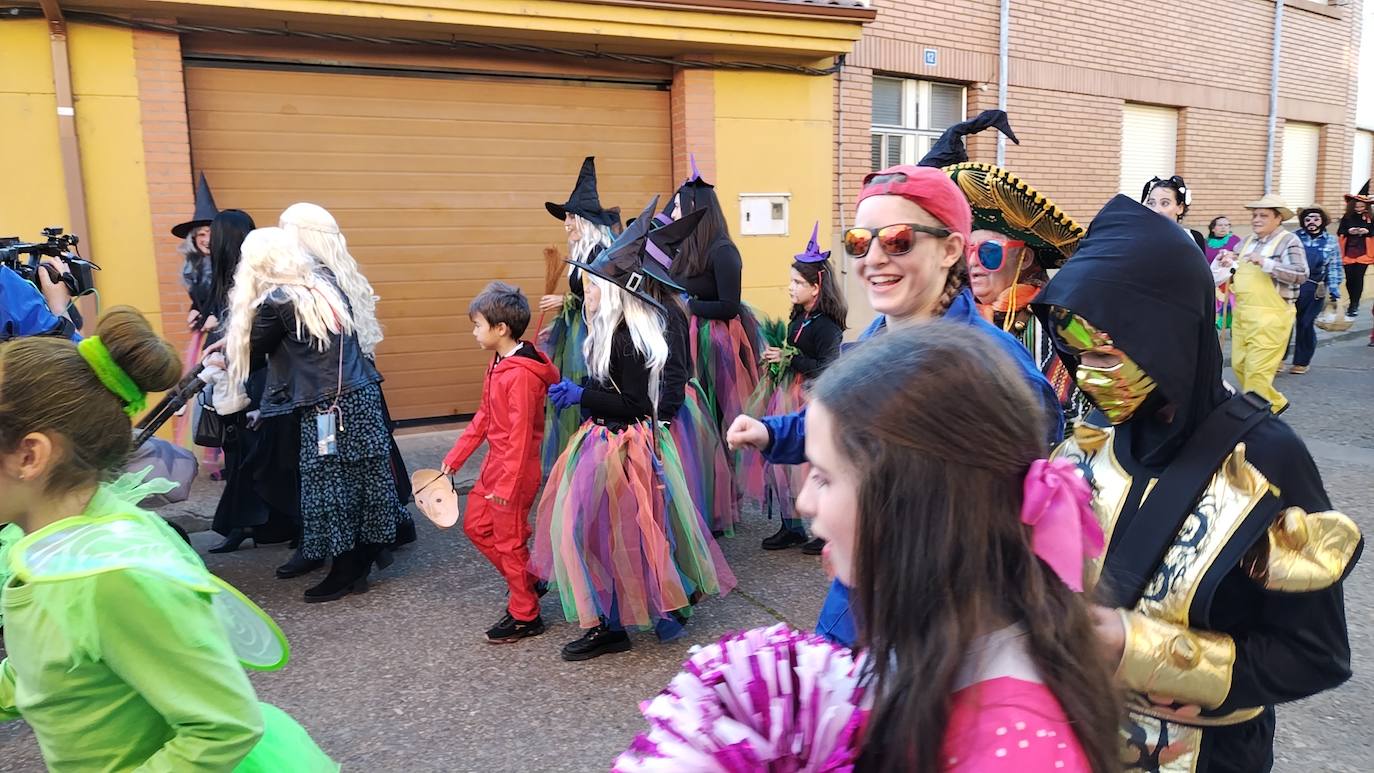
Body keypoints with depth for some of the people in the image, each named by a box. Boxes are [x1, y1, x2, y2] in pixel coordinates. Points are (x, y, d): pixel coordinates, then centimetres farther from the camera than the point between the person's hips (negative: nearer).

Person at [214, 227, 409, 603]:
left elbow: (252, 353, 2)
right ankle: (373, 547, 27)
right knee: (366, 475, 14)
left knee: (330, 485, 3)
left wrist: (228, 349, 25)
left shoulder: (275, 303, -10)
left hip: (326, 406, -7)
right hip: (364, 394, 7)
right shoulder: (326, 283, 9)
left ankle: (348, 570, 12)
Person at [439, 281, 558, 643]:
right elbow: (484, 416, 14)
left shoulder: (521, 374, -24)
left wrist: (507, 485, -22)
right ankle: (526, 580, 32)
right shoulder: (498, 363, 6)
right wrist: (455, 457, 15)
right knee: (475, 524, 19)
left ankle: (525, 617, 20)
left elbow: (520, 436, -24)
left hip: (514, 471, -10)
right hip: (494, 463, 10)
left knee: (509, 540, 3)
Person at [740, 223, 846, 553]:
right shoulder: (798, 318, 10)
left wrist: (788, 359, -19)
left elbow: (828, 369, -24)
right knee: (779, 460, 10)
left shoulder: (827, 325, -16)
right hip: (785, 395, 9)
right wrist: (774, 358, 3)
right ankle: (791, 528, 23)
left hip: (811, 401, -9)